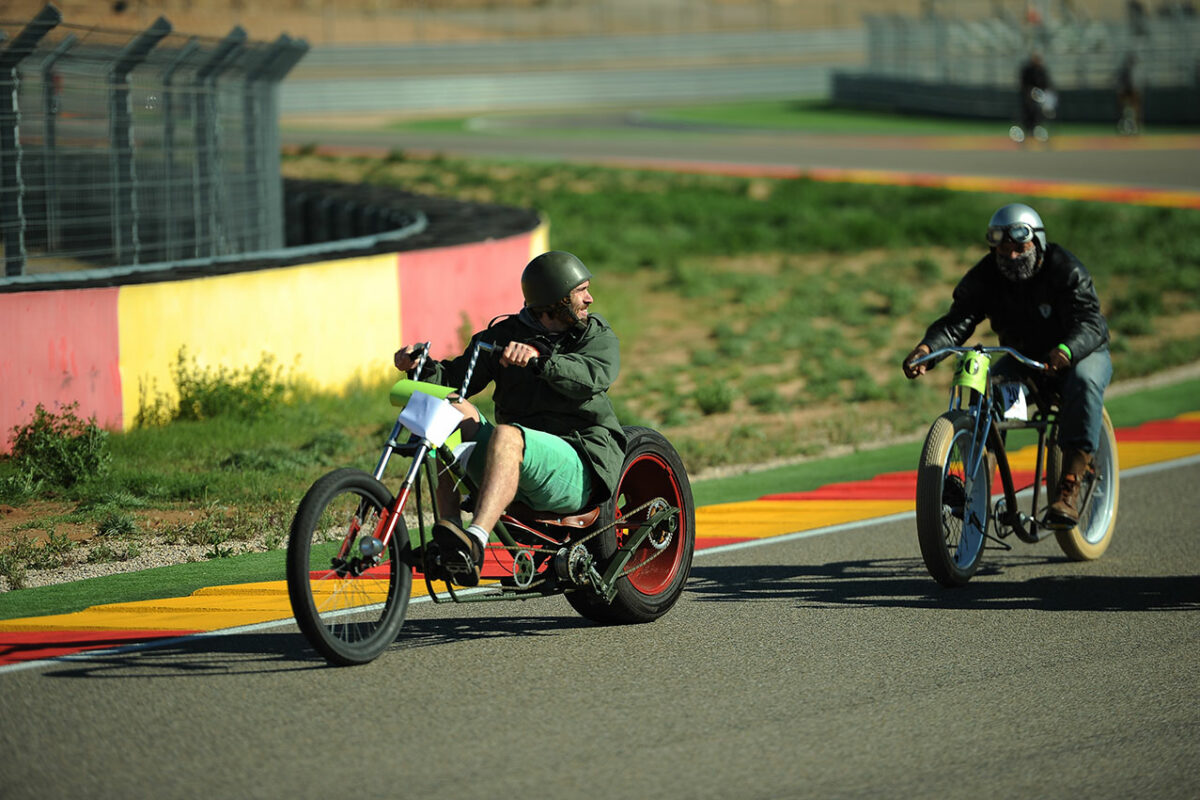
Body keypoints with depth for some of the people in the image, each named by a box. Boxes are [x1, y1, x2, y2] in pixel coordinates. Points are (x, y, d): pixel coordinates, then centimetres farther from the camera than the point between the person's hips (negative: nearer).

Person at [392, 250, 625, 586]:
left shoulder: (598, 336, 8)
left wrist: (539, 359, -31)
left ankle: (475, 542, -56)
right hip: (517, 474, 4)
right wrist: (422, 366, -15)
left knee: (506, 435, -34)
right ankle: (447, 528, -26)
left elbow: (592, 377, -15)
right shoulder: (505, 334, 15)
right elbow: (454, 378, 7)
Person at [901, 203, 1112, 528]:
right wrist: (927, 348, -45)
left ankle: (1068, 488, -40)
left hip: (1081, 354, -4)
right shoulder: (986, 276, -10)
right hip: (1022, 356, 4)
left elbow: (1091, 323, -32)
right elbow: (958, 319, -22)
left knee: (1083, 382, -37)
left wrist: (1065, 351, -56)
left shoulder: (1067, 272, -20)